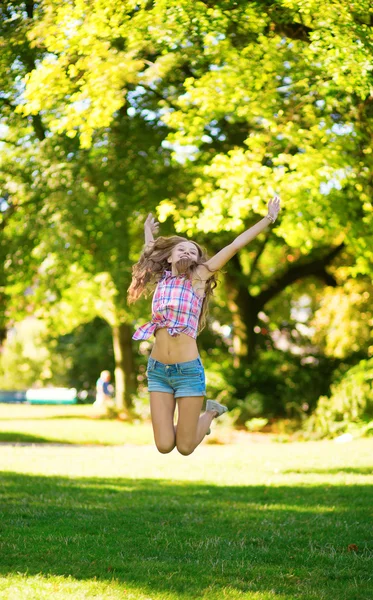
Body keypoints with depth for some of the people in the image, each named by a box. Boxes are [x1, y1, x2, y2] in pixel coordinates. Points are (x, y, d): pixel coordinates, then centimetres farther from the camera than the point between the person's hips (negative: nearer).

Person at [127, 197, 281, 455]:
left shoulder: (198, 276, 2)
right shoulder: (161, 278, 11)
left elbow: (235, 245, 0)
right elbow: (150, 253, 33)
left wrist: (268, 219, 0)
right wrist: (149, 231, 48)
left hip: (188, 370, -3)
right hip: (157, 369, 3)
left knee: (185, 448, 0)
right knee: (164, 446, -1)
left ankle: (210, 413, 29)